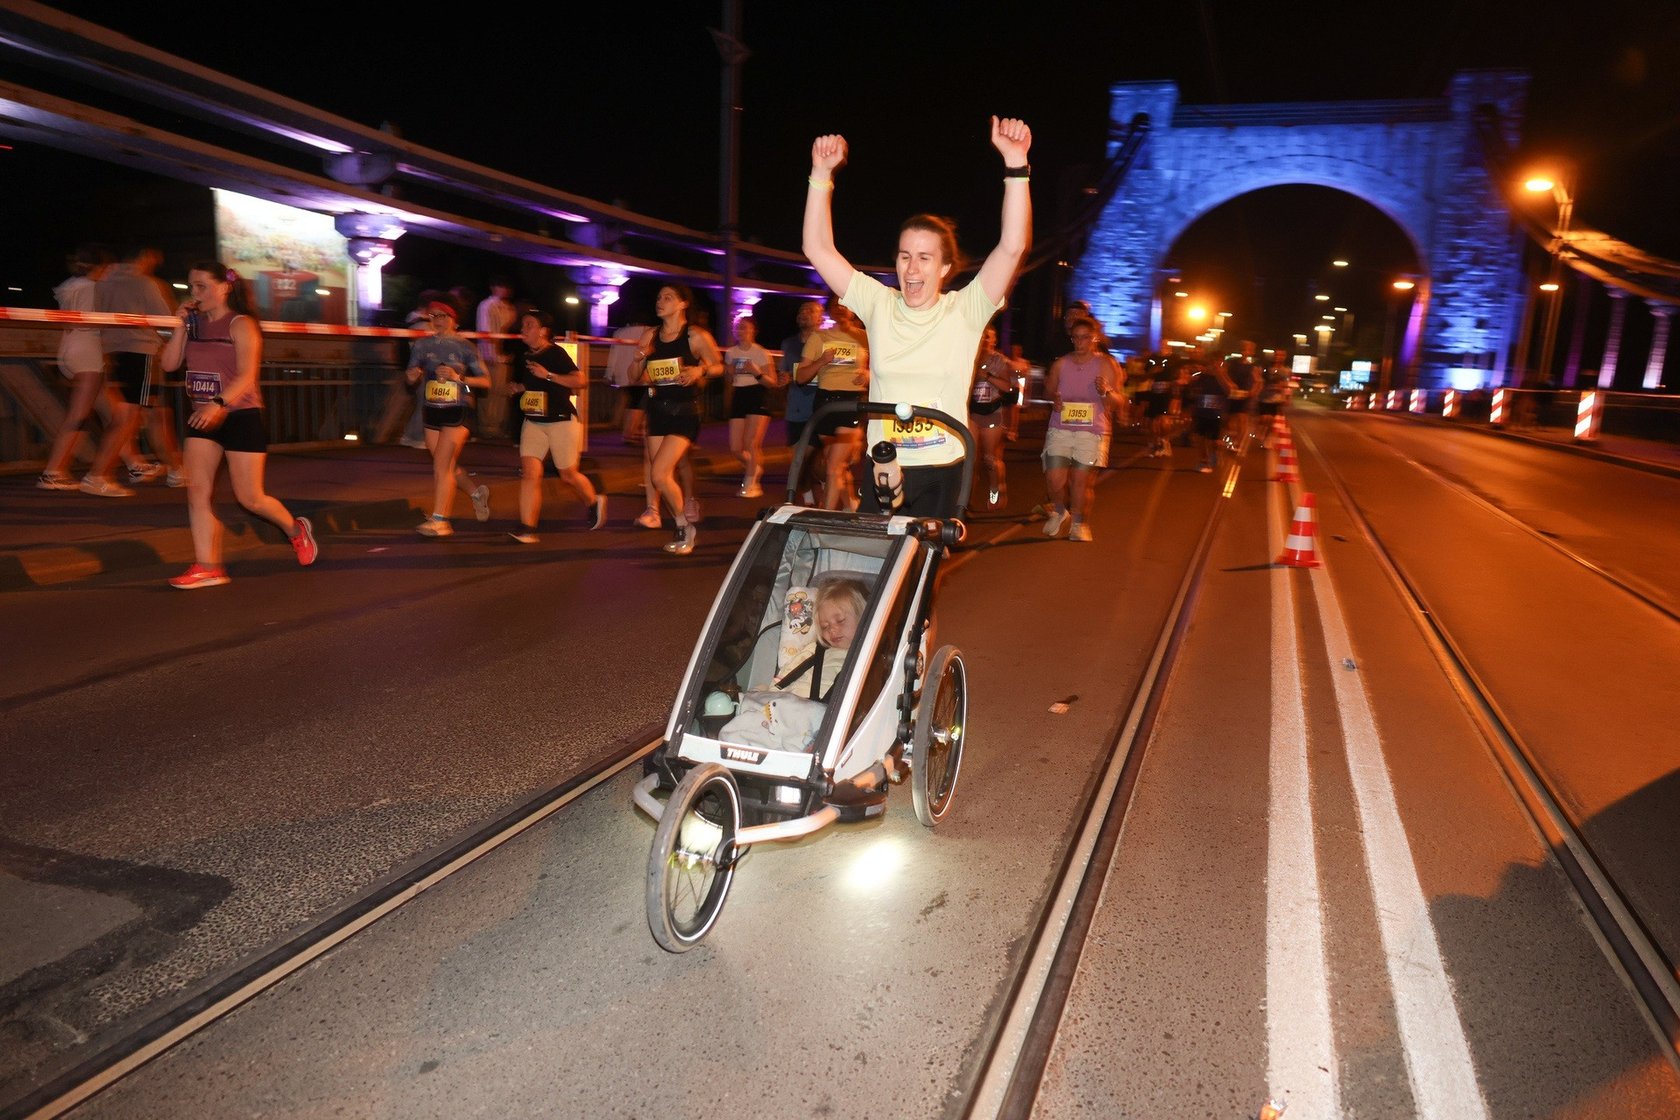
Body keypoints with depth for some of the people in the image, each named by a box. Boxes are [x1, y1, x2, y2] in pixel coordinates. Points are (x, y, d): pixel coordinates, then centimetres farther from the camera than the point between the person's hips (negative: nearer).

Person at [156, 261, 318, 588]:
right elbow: (169, 363, 6)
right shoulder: (196, 325, 11)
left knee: (250, 499, -2)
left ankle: (296, 529, 25)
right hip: (203, 419, 7)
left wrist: (219, 404, -35)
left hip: (242, 417, -6)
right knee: (197, 492, -4)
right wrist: (182, 325, -2)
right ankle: (208, 567, -1)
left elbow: (247, 375, -21)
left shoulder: (240, 324, -9)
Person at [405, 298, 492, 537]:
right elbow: (411, 378, 11)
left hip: (457, 412, -5)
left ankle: (439, 520, -6)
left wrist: (459, 377, -17)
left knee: (441, 465, -10)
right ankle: (477, 493, 37)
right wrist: (412, 375, -12)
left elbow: (486, 381, -3)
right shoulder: (422, 345, 8)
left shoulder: (465, 347, -2)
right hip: (431, 411, 5)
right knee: (449, 466, 12)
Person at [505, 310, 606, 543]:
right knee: (529, 471, -9)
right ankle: (527, 529, -11)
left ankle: (595, 502, 36)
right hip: (533, 422, 6)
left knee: (568, 474, 6)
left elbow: (580, 380, -20)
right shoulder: (524, 357, 11)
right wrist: (517, 388, 8)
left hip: (562, 421, -6)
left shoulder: (556, 353, -11)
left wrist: (548, 375, -25)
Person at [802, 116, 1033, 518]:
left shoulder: (965, 311, -3)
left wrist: (1015, 164, -23)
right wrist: (822, 173, -7)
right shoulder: (879, 305, 4)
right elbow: (818, 248, 1)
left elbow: (1013, 246, -15)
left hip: (941, 474, -2)